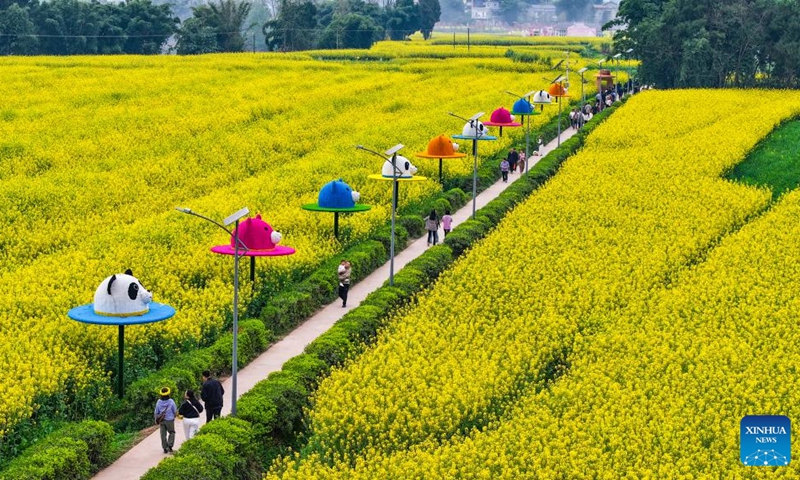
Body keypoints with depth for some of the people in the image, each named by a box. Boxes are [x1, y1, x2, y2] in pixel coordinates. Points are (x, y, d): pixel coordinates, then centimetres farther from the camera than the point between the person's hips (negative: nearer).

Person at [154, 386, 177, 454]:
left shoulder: (159, 402, -6)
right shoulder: (171, 401, -12)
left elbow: (156, 412, 3)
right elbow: (175, 411, -3)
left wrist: (156, 419, 19)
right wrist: (174, 416, 19)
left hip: (161, 420, 2)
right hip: (170, 420, -2)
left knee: (163, 434, 9)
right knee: (171, 433, 15)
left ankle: (165, 448, 10)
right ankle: (170, 445, 1)